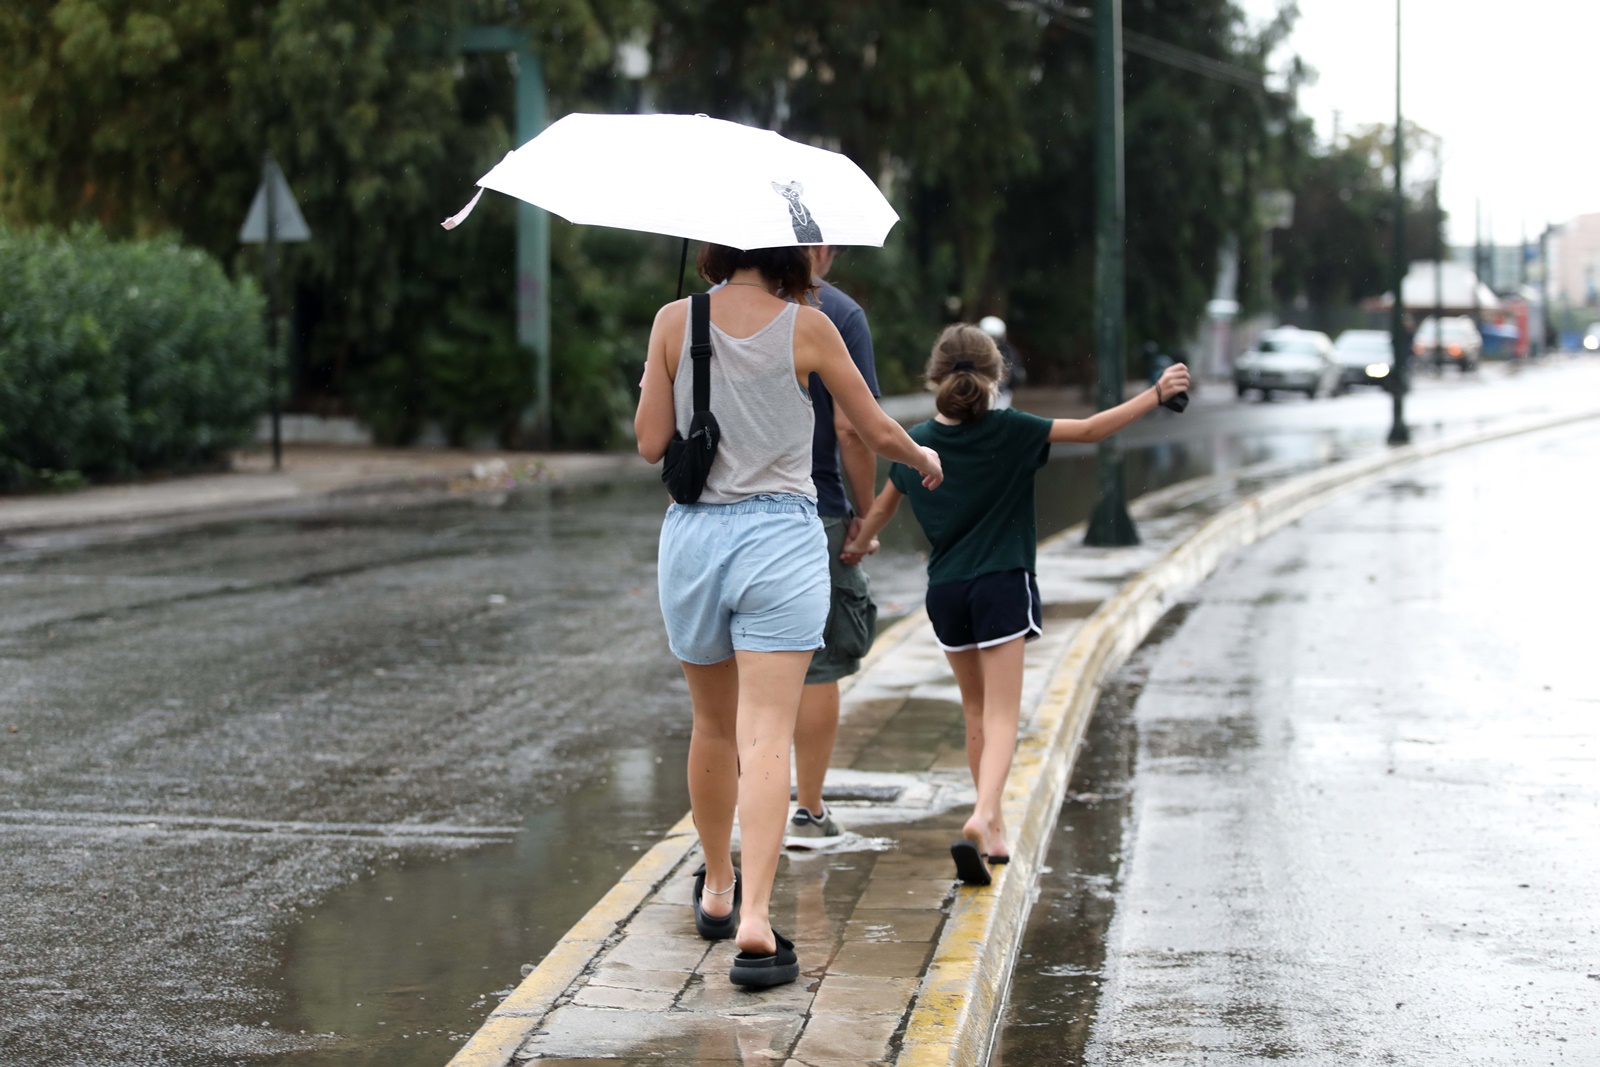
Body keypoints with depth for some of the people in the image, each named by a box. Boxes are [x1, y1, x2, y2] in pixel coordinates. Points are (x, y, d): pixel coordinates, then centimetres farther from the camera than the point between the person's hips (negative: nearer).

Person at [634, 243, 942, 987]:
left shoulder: (674, 322, -1)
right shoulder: (807, 328, -4)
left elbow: (650, 444, 1)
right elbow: (877, 432, 6)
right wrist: (925, 458, 26)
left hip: (694, 535, 3)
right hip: (780, 535, -3)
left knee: (714, 726, 20)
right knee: (767, 736, -7)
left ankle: (717, 889, 36)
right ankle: (754, 918, -18)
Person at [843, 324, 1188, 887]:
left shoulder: (916, 443, 2)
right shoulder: (1008, 430, -8)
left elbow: (881, 508, 15)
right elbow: (1090, 429, -7)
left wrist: (855, 546, 35)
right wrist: (1156, 395, 1)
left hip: (945, 591, 4)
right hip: (1001, 586, -4)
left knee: (977, 714, 19)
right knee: (1001, 718, -7)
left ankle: (993, 826, 27)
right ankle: (981, 819, -29)